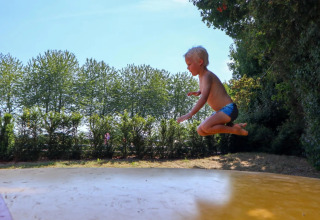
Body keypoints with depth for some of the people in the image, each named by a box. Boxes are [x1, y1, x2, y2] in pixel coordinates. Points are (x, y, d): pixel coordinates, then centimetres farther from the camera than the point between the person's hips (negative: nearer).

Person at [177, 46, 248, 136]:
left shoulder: (207, 76, -18)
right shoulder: (201, 76, 11)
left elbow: (204, 98, -32)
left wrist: (190, 114, -38)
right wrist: (198, 92, 12)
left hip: (229, 109, -10)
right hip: (220, 111, 10)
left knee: (205, 127, -29)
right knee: (200, 131, 5)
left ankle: (235, 130, -11)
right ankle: (230, 125, 6)